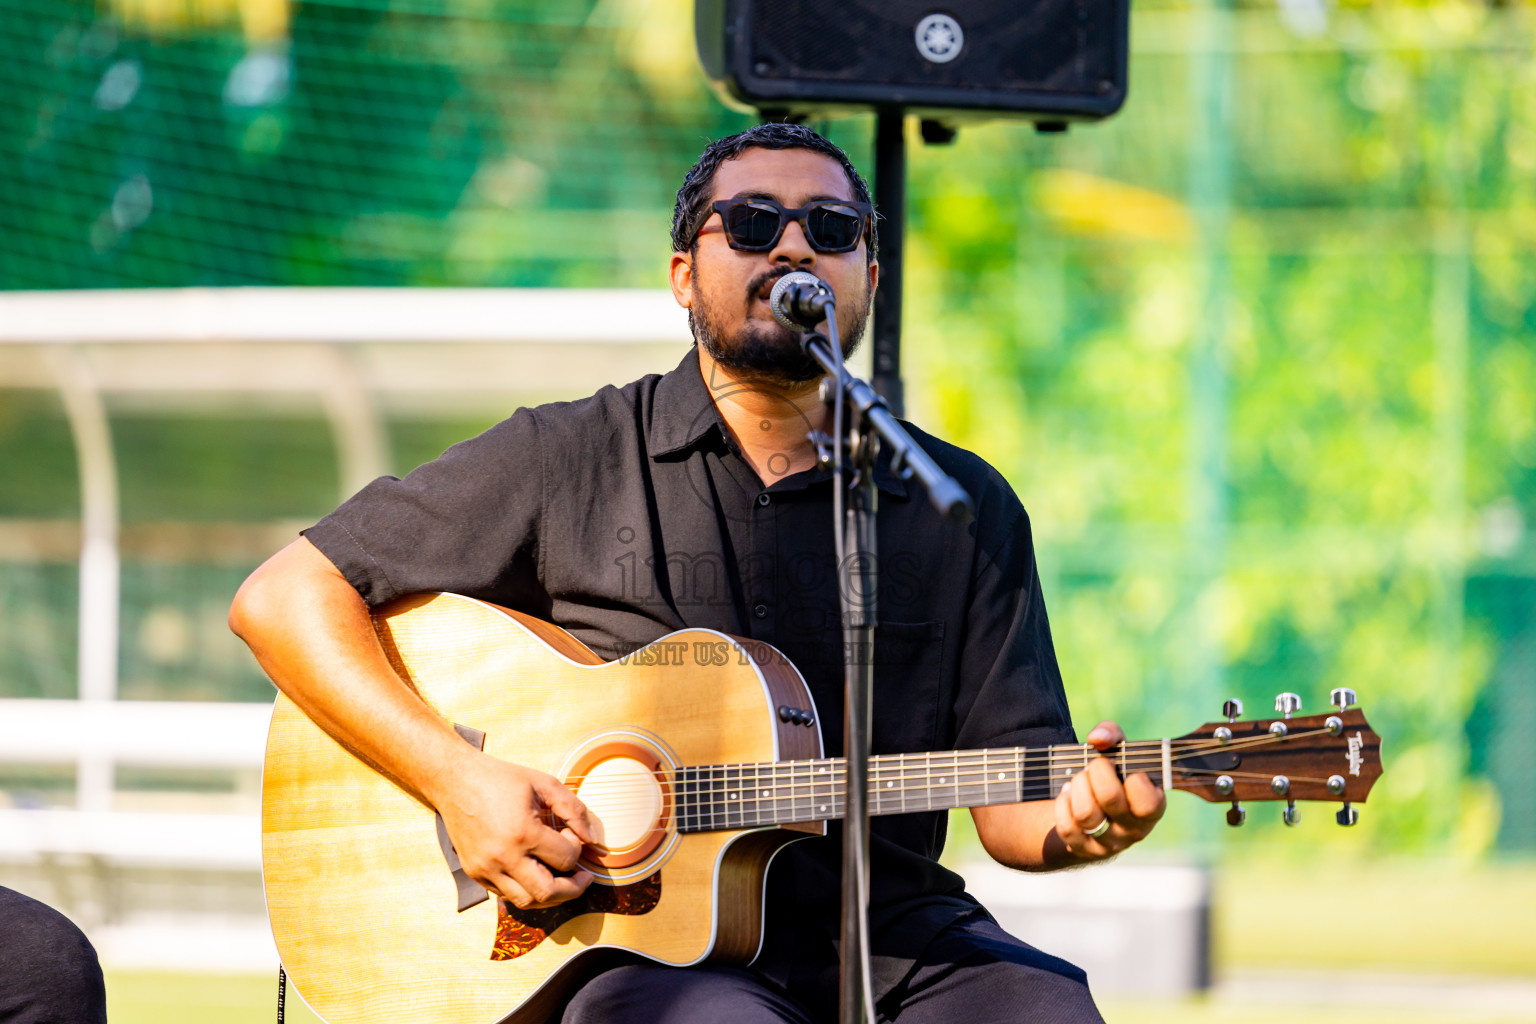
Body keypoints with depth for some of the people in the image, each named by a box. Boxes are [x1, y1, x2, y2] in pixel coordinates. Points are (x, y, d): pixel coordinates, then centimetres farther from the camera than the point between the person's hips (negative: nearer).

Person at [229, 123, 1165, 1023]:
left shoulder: (966, 508, 13)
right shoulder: (567, 463, 6)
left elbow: (1011, 800, 11)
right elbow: (285, 598, 5)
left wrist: (1074, 821, -14)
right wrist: (458, 780, -9)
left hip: (892, 936, 3)